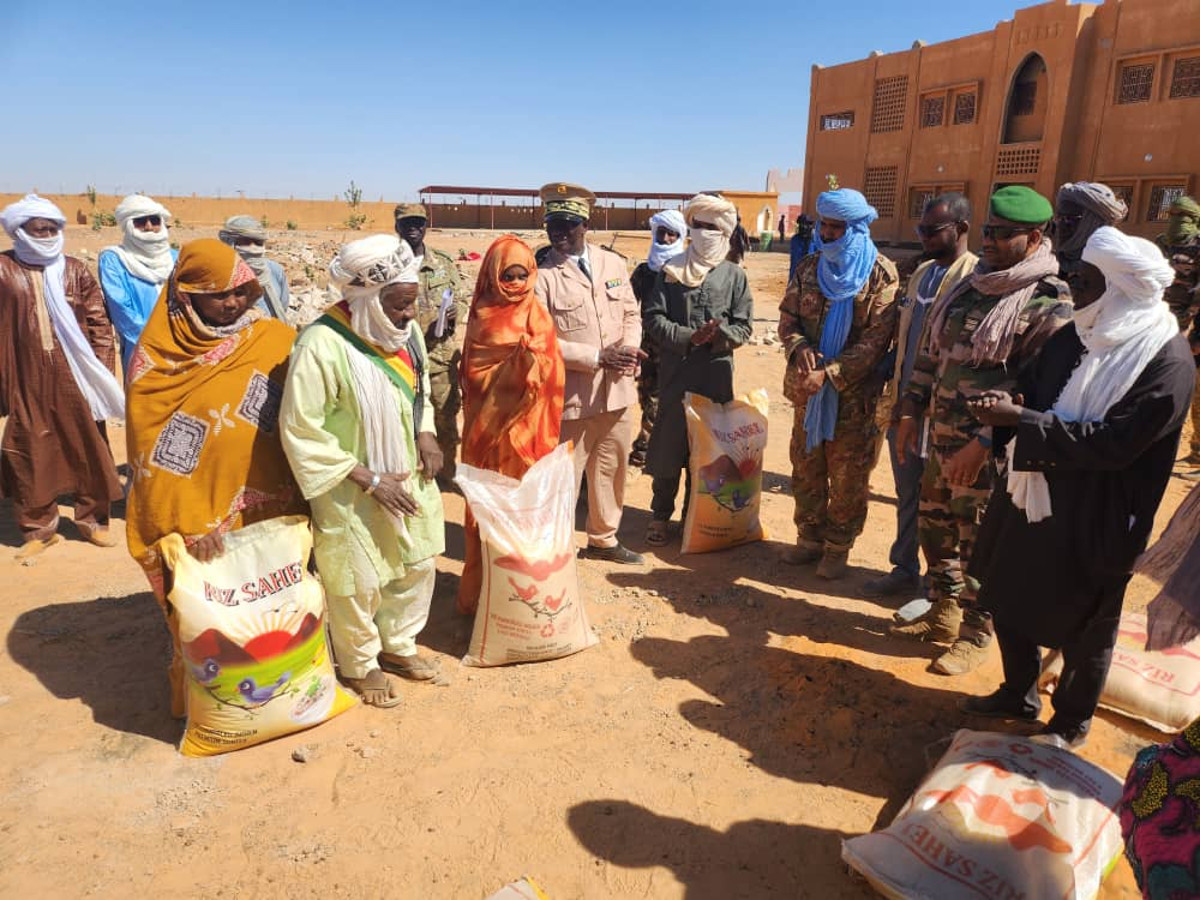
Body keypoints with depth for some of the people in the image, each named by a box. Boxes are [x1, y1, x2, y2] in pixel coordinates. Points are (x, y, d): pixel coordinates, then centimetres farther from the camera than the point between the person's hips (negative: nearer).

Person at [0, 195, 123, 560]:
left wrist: (102, 370, -2)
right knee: (29, 452, 6)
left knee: (89, 448, 7)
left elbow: (99, 321, 5)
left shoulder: (75, 270, 6)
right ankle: (38, 527, 19)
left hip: (75, 377, 1)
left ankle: (92, 518, 22)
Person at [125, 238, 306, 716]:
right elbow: (155, 455, -11)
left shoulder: (276, 341, -2)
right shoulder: (158, 358, -8)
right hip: (200, 513, -2)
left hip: (271, 510, 3)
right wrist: (191, 524, -19)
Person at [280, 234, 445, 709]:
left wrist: (425, 432, -4)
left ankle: (397, 644, 43)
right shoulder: (321, 345, -25)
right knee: (359, 581, 9)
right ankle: (360, 665, 36)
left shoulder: (407, 330, -5)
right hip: (351, 492, -7)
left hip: (409, 478, 7)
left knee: (418, 565, 19)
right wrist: (370, 480, -21)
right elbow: (300, 430, -21)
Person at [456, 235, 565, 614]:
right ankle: (483, 592, 17)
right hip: (491, 425, -2)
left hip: (528, 426, 2)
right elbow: (476, 373, -10)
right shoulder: (483, 318, -1)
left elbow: (551, 370, 2)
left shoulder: (538, 316, 5)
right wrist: (520, 358, -20)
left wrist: (533, 358, -17)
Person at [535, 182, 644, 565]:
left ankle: (603, 539, 39)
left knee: (612, 469, 19)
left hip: (618, 389, 6)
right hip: (572, 394, -5)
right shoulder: (541, 274, -10)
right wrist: (598, 357, -19)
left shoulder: (613, 263, 6)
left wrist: (629, 348, -10)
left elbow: (631, 313, 12)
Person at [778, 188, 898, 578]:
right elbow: (788, 319, 6)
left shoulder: (880, 274, -9)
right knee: (806, 467, 14)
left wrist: (829, 373, -23)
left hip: (854, 392, -5)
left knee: (847, 476, 6)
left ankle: (837, 547, 20)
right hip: (808, 387, 5)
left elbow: (876, 340, -15)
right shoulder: (809, 267, 6)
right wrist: (799, 348, -17)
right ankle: (810, 538, 29)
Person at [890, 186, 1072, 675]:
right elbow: (931, 351, 14)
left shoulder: (1050, 304, -13)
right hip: (940, 436, 7)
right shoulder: (970, 286, 10)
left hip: (989, 448, -7)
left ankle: (976, 633, 25)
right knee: (934, 527, 17)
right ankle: (943, 613, 36)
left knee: (978, 544, 5)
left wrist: (984, 442, -23)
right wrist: (911, 411, 9)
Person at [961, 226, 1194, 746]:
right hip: (1034, 499, 7)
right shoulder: (1075, 336, 2)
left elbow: (1113, 443, -26)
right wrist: (1010, 404, -14)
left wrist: (1021, 420, -29)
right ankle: (1018, 695, 43)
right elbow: (1033, 389, 10)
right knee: (1008, 600, 19)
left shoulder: (1167, 362, -20)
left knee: (1081, 626, 13)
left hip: (1094, 521, -7)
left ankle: (1071, 723, 37)